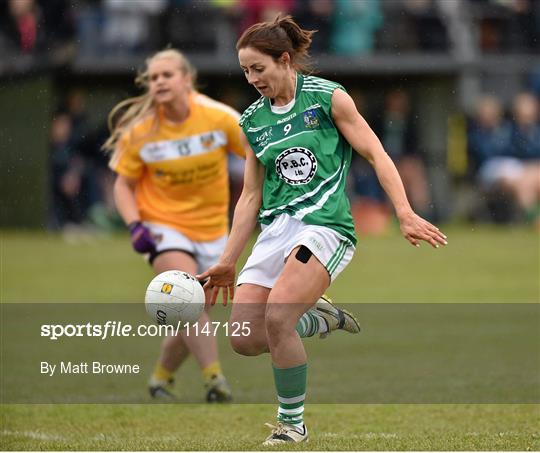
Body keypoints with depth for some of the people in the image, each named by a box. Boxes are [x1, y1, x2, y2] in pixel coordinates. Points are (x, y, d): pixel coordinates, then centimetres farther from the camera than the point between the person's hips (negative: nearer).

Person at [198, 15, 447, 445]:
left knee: (277, 318, -25)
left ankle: (292, 422, -7)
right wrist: (227, 262, 15)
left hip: (325, 225, -6)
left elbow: (376, 154, -3)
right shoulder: (253, 120, 13)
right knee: (244, 338, -10)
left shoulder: (328, 97, -2)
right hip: (276, 229, 6)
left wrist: (405, 214, -13)